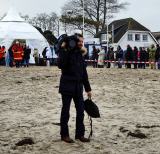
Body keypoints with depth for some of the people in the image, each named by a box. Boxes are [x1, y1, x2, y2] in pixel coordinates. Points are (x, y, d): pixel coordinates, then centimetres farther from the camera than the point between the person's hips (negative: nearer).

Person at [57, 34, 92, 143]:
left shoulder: (80, 54, 11)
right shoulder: (65, 52, -8)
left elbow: (84, 73, 15)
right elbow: (61, 65, -26)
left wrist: (88, 88, 15)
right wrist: (63, 50, -26)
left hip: (78, 87, 6)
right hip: (67, 86, -6)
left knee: (80, 111, 6)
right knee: (66, 111, 4)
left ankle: (80, 134, 16)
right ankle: (64, 134, 15)